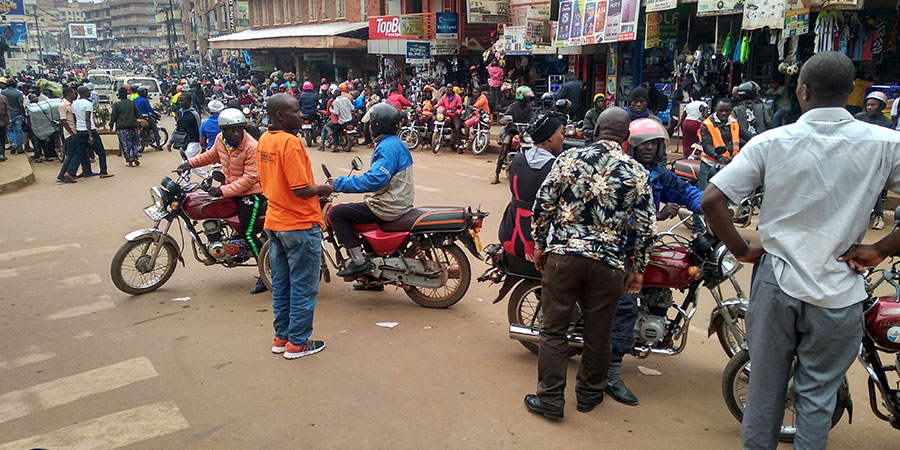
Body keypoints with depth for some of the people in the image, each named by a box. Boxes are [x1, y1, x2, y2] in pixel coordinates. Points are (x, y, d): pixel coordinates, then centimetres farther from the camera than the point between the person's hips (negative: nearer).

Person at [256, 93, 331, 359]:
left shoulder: (263, 141, 6)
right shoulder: (291, 143, -21)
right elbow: (301, 190, -23)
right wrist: (323, 189, -6)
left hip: (275, 222, 9)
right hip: (300, 225, -9)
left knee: (281, 284, 17)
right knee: (303, 287, 4)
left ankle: (281, 337, 28)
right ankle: (298, 343, 13)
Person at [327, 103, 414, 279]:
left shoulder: (388, 147, -19)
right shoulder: (394, 143, 14)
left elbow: (375, 180, -31)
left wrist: (339, 183, -26)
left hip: (387, 208, -11)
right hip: (397, 203, 11)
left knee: (336, 213, -7)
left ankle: (358, 260, -8)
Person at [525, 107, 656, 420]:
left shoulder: (569, 158, -1)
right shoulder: (637, 173, 0)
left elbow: (542, 205, -1)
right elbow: (646, 228, 1)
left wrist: (539, 245, 11)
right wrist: (639, 270, 11)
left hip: (562, 255, -1)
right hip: (608, 263, 1)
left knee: (553, 329, 9)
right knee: (598, 333, 16)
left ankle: (550, 399, 14)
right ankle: (589, 394, 33)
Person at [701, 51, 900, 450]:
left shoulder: (772, 142, -7)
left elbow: (711, 200, -12)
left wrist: (742, 251, -1)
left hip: (776, 280, 1)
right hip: (837, 293, 0)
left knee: (765, 383, 17)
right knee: (816, 393, 14)